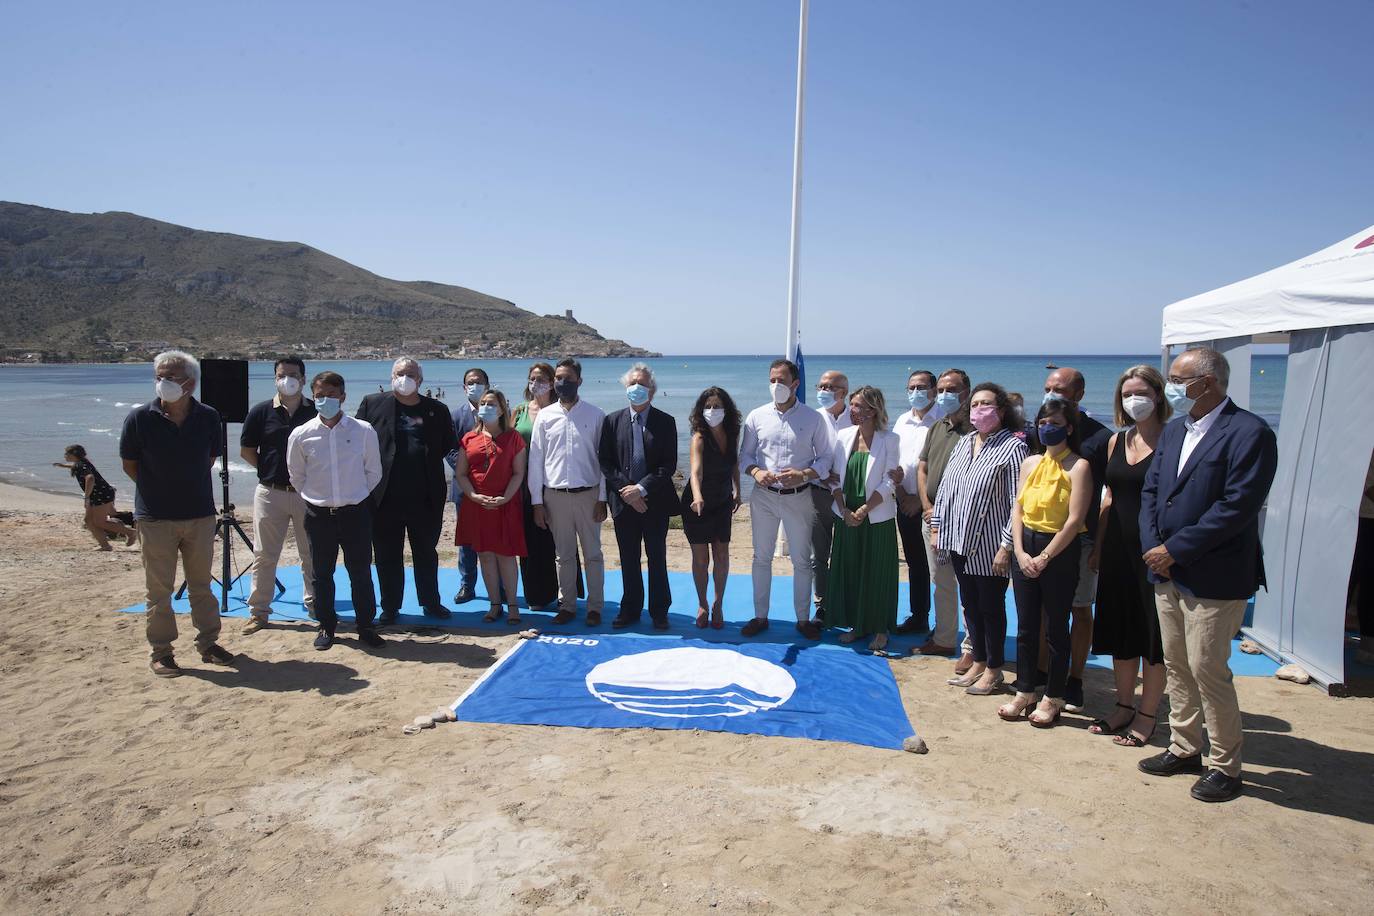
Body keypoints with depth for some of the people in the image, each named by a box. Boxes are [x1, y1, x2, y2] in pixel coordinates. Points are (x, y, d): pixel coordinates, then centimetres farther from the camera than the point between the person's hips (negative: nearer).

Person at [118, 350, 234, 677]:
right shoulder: (139, 419, -9)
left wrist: (188, 486, 10)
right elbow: (129, 465, 3)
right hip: (155, 517, -2)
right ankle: (160, 651, 18)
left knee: (201, 585, 12)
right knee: (159, 588, 6)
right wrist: (157, 490, 8)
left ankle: (208, 643, 24)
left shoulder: (208, 417, -3)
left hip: (200, 513, 2)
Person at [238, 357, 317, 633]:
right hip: (270, 493, 0)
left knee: (312, 554, 9)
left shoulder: (317, 411, 1)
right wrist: (271, 469, 2)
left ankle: (314, 605, 22)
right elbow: (246, 450, 7)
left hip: (308, 493, 0)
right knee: (264, 555, 5)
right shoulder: (261, 412, 1)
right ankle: (259, 610, 16)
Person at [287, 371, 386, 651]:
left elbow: (373, 472, 3)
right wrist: (315, 498, 9)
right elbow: (296, 475, 10)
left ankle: (366, 626, 20)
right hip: (319, 515, 1)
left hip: (356, 512, -1)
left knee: (361, 573, 6)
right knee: (322, 573, 11)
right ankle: (326, 626, 26)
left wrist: (356, 498, 7)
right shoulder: (301, 435, -5)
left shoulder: (364, 431, -8)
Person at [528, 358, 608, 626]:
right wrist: (537, 502, 1)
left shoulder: (595, 415, -1)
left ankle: (595, 607, 17)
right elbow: (535, 460, 4)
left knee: (592, 554, 6)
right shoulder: (545, 416, 3)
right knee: (564, 555, 11)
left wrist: (602, 498, -5)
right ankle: (567, 605, 23)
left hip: (587, 493, -1)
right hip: (555, 494, 2)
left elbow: (604, 458, -1)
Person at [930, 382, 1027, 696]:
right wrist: (937, 526, 10)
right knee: (970, 604, 16)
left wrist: (1006, 546, -19)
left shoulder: (1012, 447, -12)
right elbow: (945, 486, 13)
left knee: (991, 606, 6)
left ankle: (993, 670, 22)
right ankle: (978, 663, 30)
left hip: (989, 545, -6)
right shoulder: (964, 442, 9)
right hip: (960, 540, 7)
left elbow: (1018, 503, -16)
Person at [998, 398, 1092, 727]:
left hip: (1059, 550, -5)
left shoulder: (1078, 466, -8)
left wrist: (1044, 557, -14)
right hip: (1025, 548, 5)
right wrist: (1020, 552, -6)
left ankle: (1053, 698, 19)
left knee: (1056, 627, 6)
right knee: (1026, 626, 12)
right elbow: (1018, 509, 6)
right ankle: (1025, 692, 23)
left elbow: (1075, 520, -14)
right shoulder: (1030, 463, 9)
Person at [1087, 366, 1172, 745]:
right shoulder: (1117, 440, 10)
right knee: (1120, 631, 14)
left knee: (1153, 633, 5)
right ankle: (1124, 706, 29)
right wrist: (1097, 547, 12)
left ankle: (1147, 715, 18)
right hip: (1118, 548, 6)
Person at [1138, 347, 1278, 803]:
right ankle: (1184, 749, 30)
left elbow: (1237, 506, -20)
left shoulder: (1249, 433, -14)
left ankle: (1225, 766, 17)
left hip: (1214, 578, -7)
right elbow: (1150, 490, 11)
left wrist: (1174, 550, -18)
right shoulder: (1174, 430, 11)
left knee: (1208, 672, 0)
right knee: (1176, 667, 16)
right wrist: (1153, 547, -4)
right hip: (1167, 573, 8)